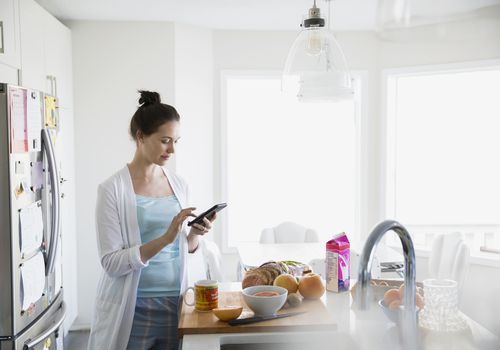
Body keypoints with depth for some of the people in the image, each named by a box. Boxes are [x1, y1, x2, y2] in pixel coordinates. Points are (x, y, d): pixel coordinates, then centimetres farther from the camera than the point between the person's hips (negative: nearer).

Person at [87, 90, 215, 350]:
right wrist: (164, 238, -26)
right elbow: (111, 263, -16)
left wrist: (195, 235, -8)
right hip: (132, 308, -4)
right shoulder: (112, 189, -12)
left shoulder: (179, 185, 4)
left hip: (174, 302, 5)